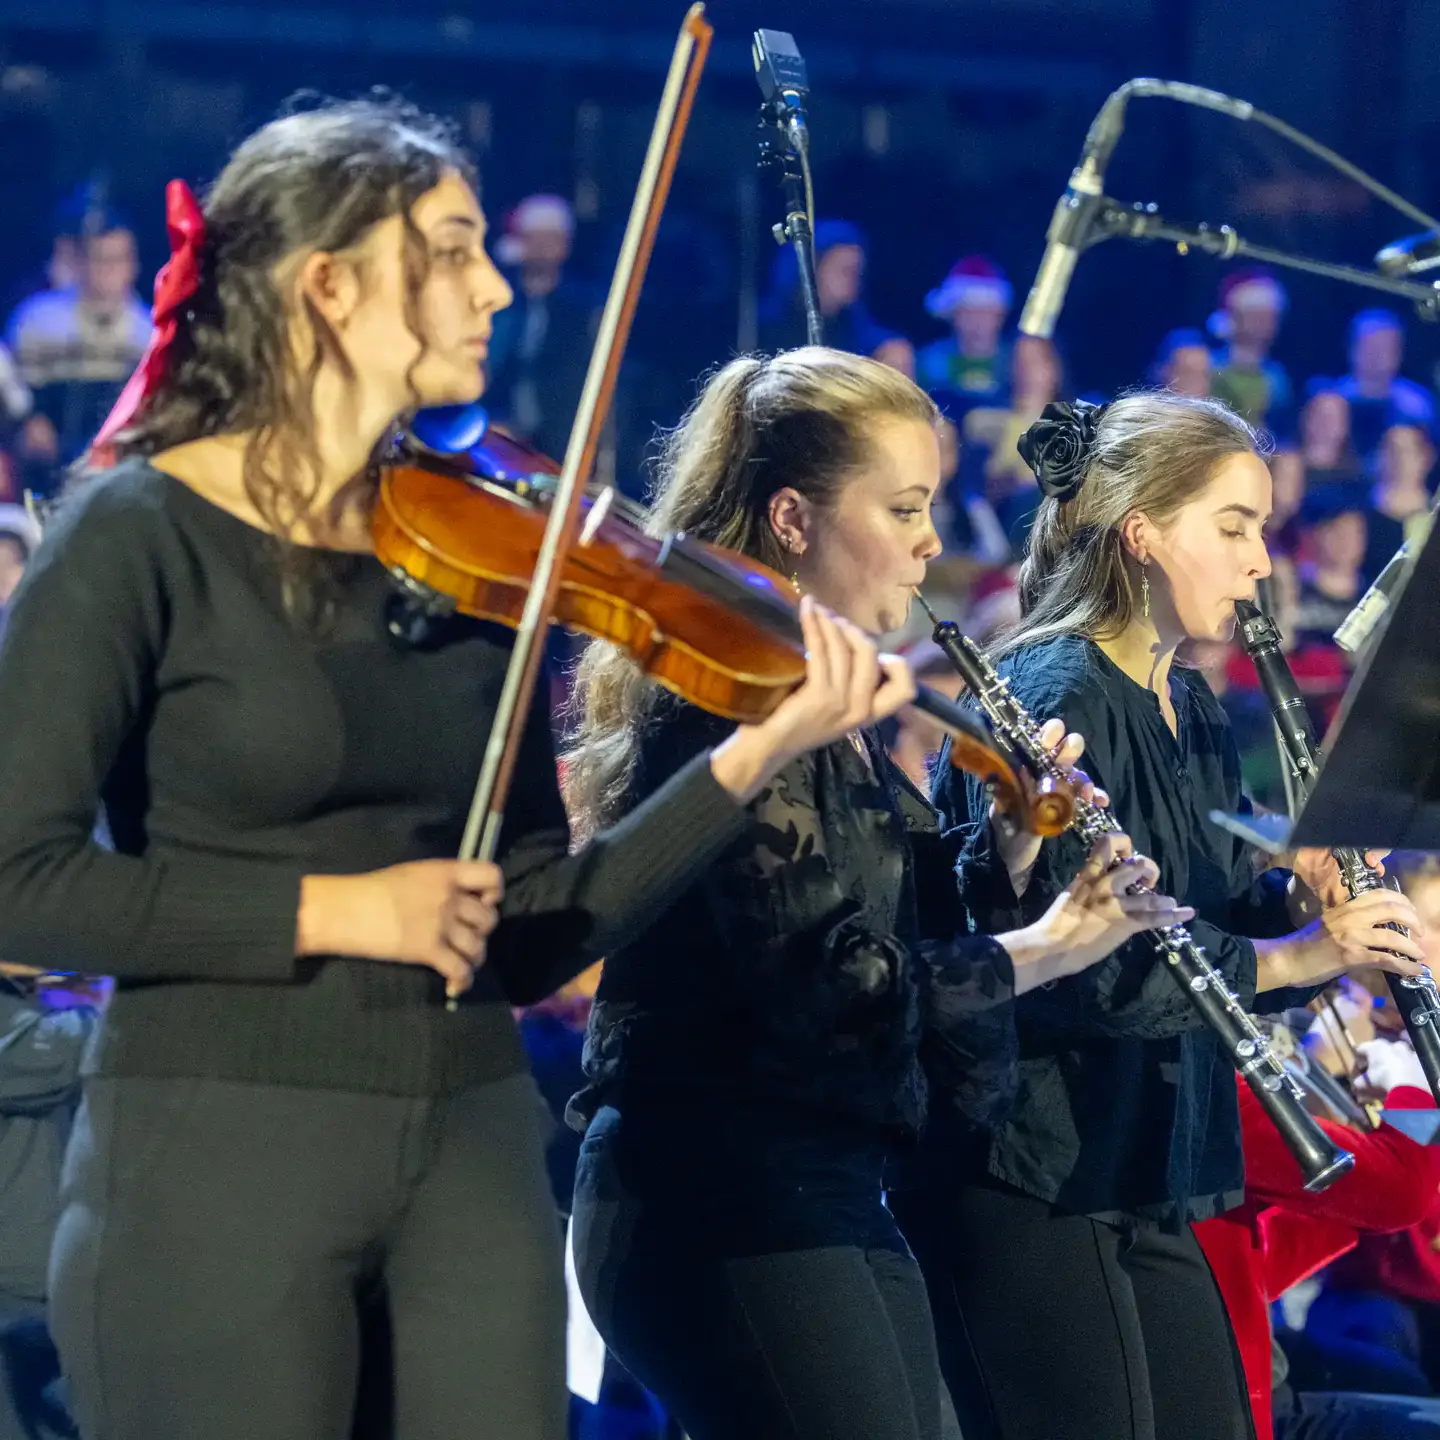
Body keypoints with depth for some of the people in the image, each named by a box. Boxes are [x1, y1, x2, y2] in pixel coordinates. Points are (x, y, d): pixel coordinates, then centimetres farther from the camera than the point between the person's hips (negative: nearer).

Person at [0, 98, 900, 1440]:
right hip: (216, 1159, -5)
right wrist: (328, 910, -15)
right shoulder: (147, 537, -6)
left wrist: (746, 761, -3)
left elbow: (531, 940, 8)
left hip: (470, 1160, 5)